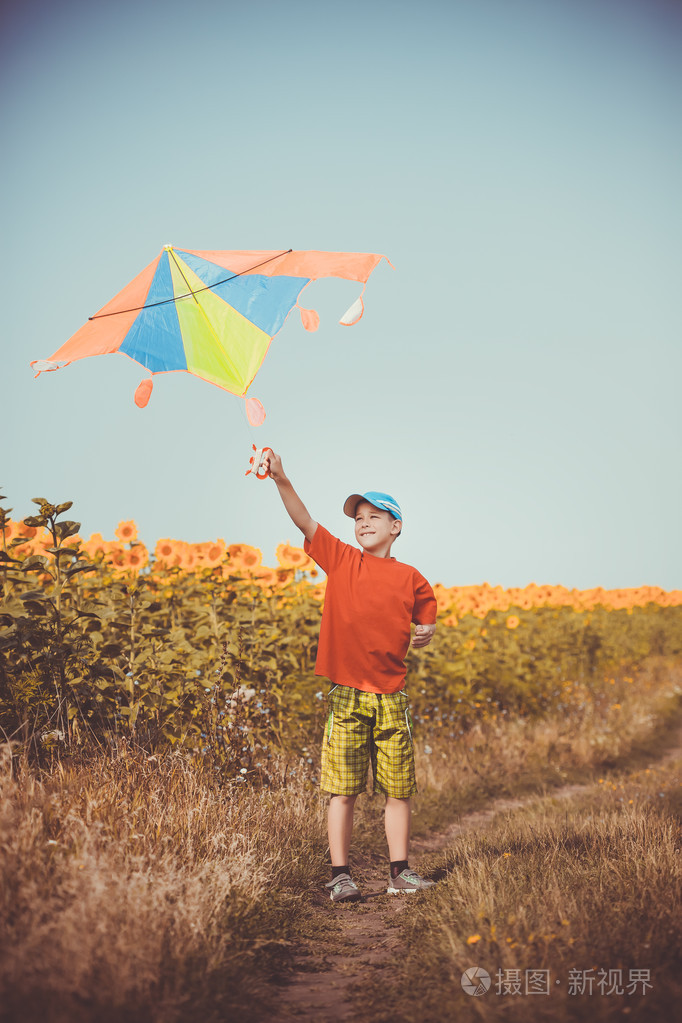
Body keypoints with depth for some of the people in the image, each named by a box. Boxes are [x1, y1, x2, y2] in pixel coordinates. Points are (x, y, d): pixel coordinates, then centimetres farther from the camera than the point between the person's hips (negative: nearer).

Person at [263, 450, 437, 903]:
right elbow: (304, 520, -7)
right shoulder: (341, 559, 4)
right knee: (343, 791, 1)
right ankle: (340, 876, 8)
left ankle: (400, 872, 19)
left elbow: (425, 625, 17)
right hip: (347, 696, -1)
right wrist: (281, 478, -20)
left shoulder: (410, 578, 6)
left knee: (398, 790, 8)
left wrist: (425, 635, -7)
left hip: (391, 697, 2)